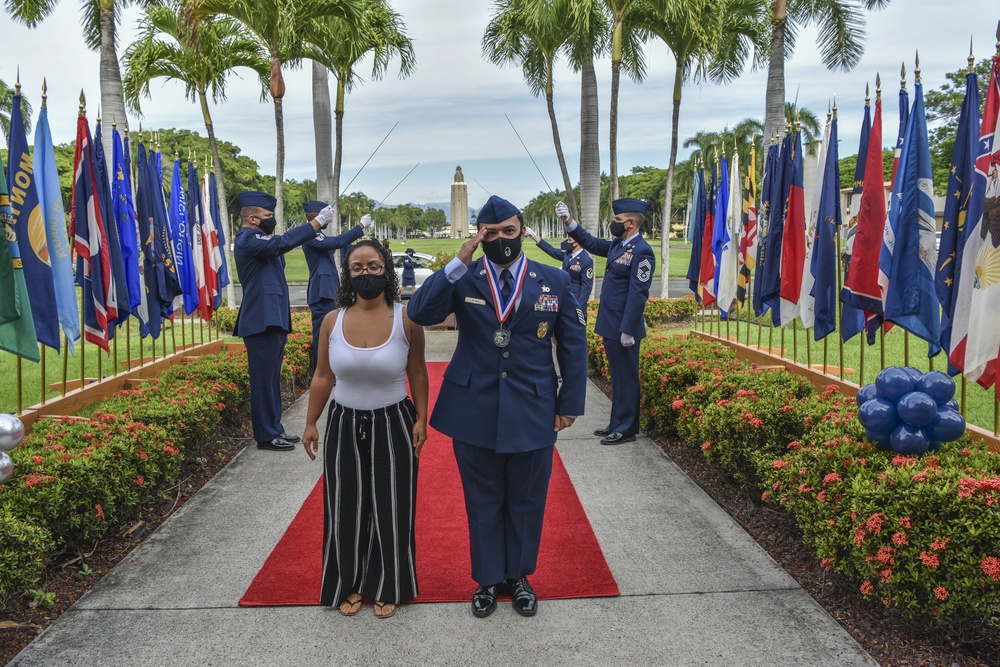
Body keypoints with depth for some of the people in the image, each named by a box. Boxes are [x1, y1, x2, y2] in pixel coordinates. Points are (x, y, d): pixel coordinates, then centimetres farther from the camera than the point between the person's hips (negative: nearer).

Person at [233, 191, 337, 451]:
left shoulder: (260, 239, 20)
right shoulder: (248, 239, -13)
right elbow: (283, 242, -26)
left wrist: (317, 225, 3)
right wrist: (317, 222, -23)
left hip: (273, 321, 10)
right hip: (261, 322, -10)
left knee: (271, 379, 15)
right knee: (264, 381, -4)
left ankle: (274, 430, 23)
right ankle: (266, 436, 2)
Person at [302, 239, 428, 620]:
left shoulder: (405, 319, -10)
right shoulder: (332, 321, -4)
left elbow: (417, 373, -2)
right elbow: (322, 377, 4)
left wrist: (421, 419, -5)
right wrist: (310, 424, 6)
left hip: (392, 426, -2)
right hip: (344, 426, 2)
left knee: (390, 509, 9)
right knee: (347, 508, 12)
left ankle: (386, 587, 30)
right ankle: (351, 584, 33)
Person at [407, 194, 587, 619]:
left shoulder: (555, 281, 0)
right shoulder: (463, 279, -1)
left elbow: (573, 345, 3)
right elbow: (420, 313, -16)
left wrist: (570, 404, 0)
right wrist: (459, 262, -20)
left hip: (533, 414, 0)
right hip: (474, 413, 0)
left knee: (526, 502, 14)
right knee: (483, 502, 14)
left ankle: (518, 576, 35)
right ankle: (488, 579, 32)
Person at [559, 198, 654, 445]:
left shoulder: (641, 251, -18)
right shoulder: (617, 245, 9)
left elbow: (638, 294, -21)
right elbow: (591, 243, 25)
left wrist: (627, 331, -22)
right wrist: (569, 222, 14)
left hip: (623, 328, -9)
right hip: (610, 324, 9)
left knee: (626, 378, 3)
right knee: (617, 376, 18)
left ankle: (626, 429, 14)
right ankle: (617, 423, 29)